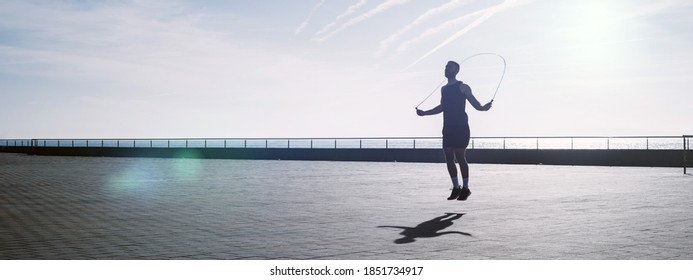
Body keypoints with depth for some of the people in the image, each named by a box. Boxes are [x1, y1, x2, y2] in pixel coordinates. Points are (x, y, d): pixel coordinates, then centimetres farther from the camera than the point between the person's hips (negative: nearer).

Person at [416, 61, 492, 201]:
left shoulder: (463, 87, -2)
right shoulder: (443, 89, 16)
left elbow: (475, 103, -6)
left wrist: (483, 107, -28)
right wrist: (424, 113, 26)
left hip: (461, 127, -6)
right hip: (448, 128, 6)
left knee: (460, 157, -6)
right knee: (449, 158, 3)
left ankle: (465, 188, 4)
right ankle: (456, 188, 13)